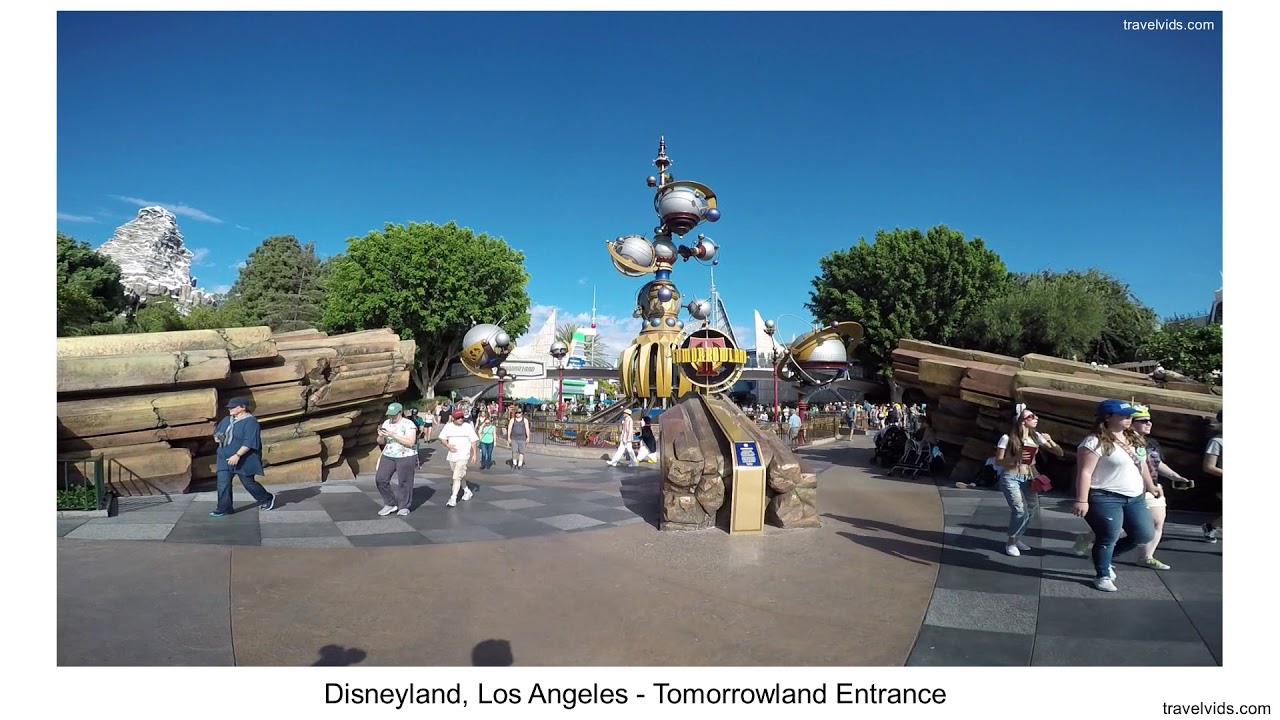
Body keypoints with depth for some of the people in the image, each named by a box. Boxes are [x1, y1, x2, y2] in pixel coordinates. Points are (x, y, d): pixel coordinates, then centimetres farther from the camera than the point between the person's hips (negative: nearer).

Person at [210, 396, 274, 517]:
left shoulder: (250, 422, -16)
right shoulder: (227, 420, 9)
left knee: (248, 482, 3)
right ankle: (224, 508, 9)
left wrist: (237, 455, -28)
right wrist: (216, 437, -1)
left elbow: (249, 442, -23)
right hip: (225, 458, 7)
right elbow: (216, 431, 23)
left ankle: (267, 499, 24)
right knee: (223, 483, 1)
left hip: (243, 460, -7)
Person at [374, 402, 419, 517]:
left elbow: (410, 442, -19)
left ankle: (404, 507, 15)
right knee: (380, 479, -1)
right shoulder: (386, 423, 8)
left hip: (405, 457, -6)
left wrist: (393, 435, -24)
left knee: (404, 482, -1)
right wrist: (380, 436, -12)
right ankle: (390, 504, 13)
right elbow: (380, 442, 12)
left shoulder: (408, 424, -10)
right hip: (388, 456, 6)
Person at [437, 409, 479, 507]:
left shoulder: (468, 426, -5)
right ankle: (467, 491, 40)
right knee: (460, 475, 19)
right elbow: (442, 438, 7)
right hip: (452, 455, 5)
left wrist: (474, 454, -4)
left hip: (463, 455, -4)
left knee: (457, 477, -14)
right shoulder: (448, 426, 2)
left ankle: (453, 499, -14)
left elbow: (474, 441, -1)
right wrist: (448, 446, -12)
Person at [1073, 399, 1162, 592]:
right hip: (1105, 498, -9)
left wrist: (1150, 486, 28)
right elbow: (1084, 472, -21)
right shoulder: (1095, 442, -18)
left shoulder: (1133, 439, 10)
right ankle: (1102, 576, 19)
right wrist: (1082, 501, -25)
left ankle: (1104, 559, 30)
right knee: (1108, 538, -1)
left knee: (1144, 535, 12)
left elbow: (1142, 464, 24)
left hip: (1135, 498, 9)